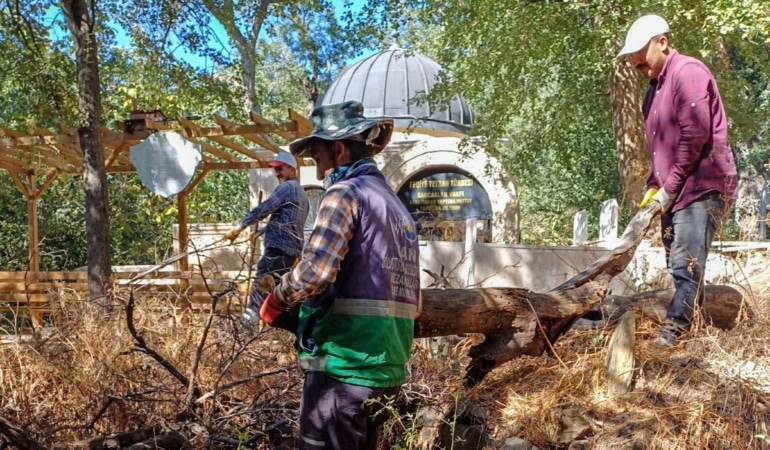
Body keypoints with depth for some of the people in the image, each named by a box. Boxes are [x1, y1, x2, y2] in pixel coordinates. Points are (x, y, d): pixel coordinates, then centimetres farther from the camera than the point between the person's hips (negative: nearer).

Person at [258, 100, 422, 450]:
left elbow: (315, 271, -23)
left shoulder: (346, 192, -8)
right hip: (386, 369, 9)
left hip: (343, 368, -8)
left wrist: (276, 302, -3)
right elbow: (411, 302, 20)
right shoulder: (398, 206, 17)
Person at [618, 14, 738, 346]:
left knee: (686, 266, -14)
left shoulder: (688, 71, -10)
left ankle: (671, 333, -16)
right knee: (681, 266, 9)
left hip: (701, 188, -10)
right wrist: (654, 187, 7)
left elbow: (696, 136, -18)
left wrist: (669, 188, -15)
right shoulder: (654, 89, 19)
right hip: (673, 193, 10)